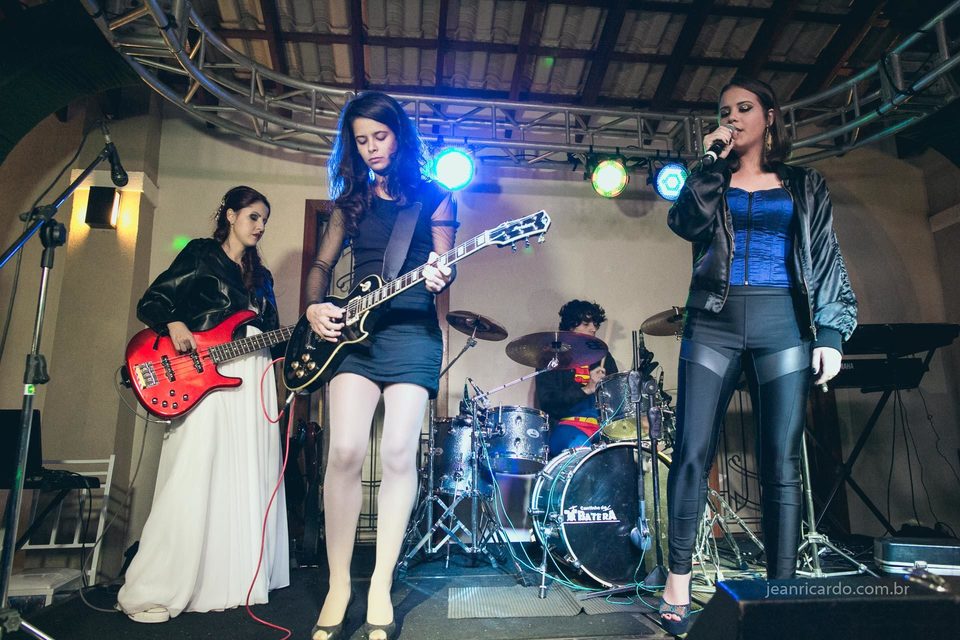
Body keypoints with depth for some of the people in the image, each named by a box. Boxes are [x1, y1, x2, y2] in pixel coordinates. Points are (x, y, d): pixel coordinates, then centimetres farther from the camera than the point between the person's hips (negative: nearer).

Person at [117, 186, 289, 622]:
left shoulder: (261, 275, 21)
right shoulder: (200, 254, 5)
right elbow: (150, 303, -1)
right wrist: (175, 325, -20)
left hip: (253, 379, 6)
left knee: (247, 481, 6)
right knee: (193, 480, -10)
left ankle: (238, 578, 17)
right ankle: (148, 593, 1)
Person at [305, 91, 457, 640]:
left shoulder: (433, 197, 9)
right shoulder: (352, 199, 17)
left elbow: (444, 264, 2)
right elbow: (322, 264, 19)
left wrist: (438, 277, -21)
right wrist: (315, 307, 0)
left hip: (413, 331, -2)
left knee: (399, 454, -9)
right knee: (345, 451, -10)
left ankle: (381, 588, 2)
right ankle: (339, 584, 3)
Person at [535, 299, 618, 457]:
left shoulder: (602, 357, 20)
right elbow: (546, 401, -8)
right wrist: (586, 389, -17)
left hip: (602, 424, 5)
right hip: (566, 425, -5)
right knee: (579, 445, -38)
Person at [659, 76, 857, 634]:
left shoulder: (805, 185, 16)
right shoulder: (710, 181, 17)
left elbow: (827, 259, 9)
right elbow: (687, 223, -5)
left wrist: (831, 332, -1)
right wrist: (714, 162, 1)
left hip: (785, 324, 0)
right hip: (714, 321, 0)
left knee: (782, 461, -1)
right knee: (693, 452, -6)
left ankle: (782, 588, 9)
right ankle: (679, 581, 2)